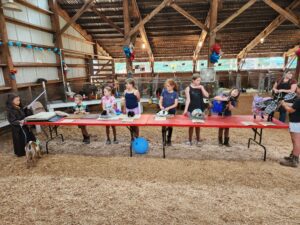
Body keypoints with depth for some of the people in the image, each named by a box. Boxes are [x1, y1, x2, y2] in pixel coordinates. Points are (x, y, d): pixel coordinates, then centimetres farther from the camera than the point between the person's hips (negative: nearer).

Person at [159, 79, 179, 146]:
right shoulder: (164, 92, -1)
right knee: (163, 125, 4)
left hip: (171, 112, -1)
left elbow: (175, 104, -10)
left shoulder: (175, 93, -6)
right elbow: (160, 100, 1)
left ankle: (169, 140, 27)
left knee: (170, 126, 10)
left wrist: (169, 108, -24)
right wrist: (161, 106, -20)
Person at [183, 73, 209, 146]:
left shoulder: (201, 87, 7)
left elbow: (207, 95, -3)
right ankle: (190, 140, 16)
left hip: (200, 109, 3)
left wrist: (202, 88, -10)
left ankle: (198, 140, 24)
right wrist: (186, 109, -16)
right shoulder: (188, 88, -3)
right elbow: (188, 99, -8)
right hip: (191, 109, -3)